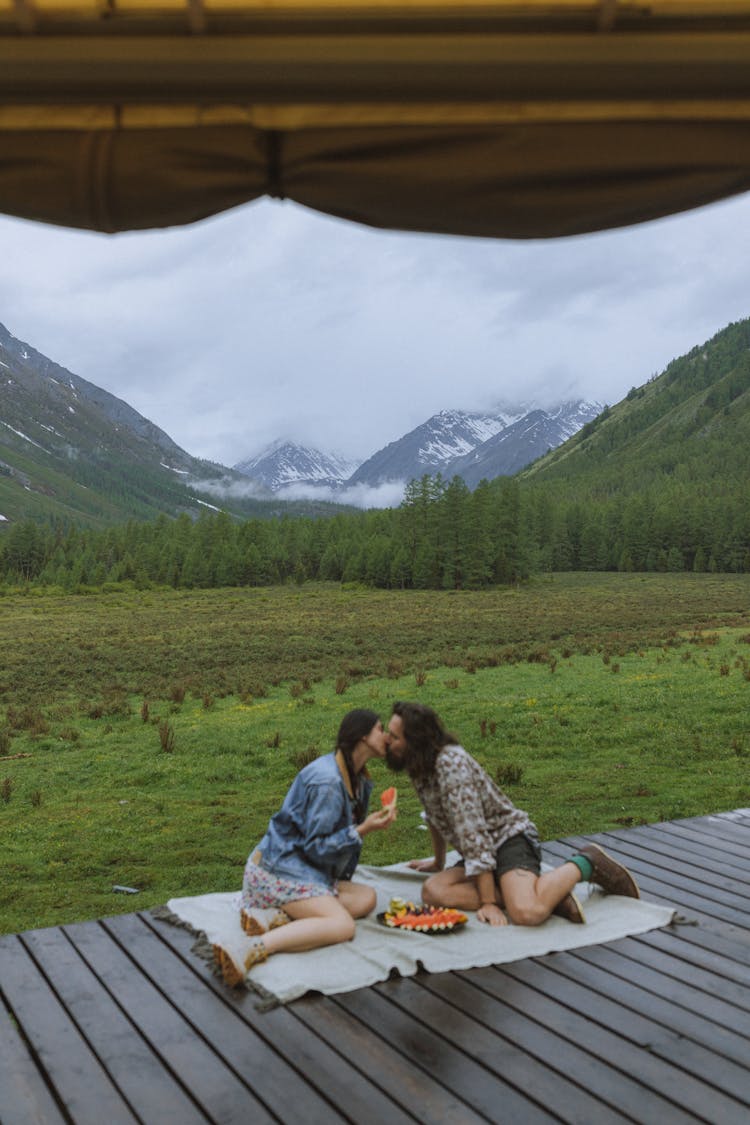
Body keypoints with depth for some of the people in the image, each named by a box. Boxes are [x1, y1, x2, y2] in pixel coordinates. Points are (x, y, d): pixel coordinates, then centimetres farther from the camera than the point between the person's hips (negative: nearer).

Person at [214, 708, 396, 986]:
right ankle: (251, 951, -41)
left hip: (306, 867, 10)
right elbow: (316, 846, -17)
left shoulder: (356, 778, 12)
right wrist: (364, 829, -19)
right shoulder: (327, 781, -19)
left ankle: (274, 917, -18)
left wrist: (373, 821, 6)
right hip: (278, 869, -10)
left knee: (366, 898, -7)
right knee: (342, 925, -26)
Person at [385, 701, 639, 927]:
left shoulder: (451, 763, -23)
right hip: (487, 852, 8)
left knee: (527, 913, -35)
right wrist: (438, 862, 39)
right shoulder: (419, 766, 7)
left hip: (510, 838, -8)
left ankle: (585, 864, -5)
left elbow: (473, 832, -26)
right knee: (432, 892, -20)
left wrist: (488, 902, -25)